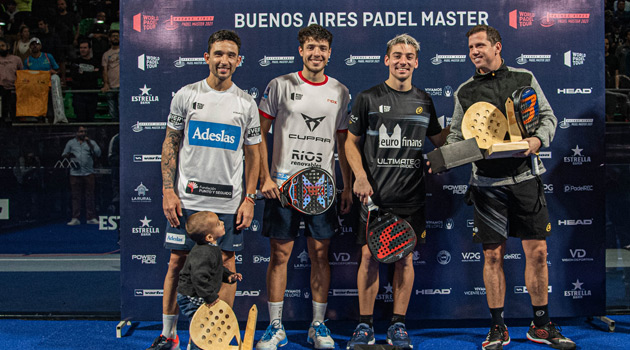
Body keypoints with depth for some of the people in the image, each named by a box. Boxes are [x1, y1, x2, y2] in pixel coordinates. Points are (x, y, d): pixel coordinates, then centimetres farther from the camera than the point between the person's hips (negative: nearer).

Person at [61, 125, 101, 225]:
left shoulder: (91, 142, 12)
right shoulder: (71, 143, 14)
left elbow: (98, 153, 0)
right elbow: (63, 155, 17)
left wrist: (89, 144, -7)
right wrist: (69, 155, -6)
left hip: (88, 173, 0)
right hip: (75, 173, 0)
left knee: (89, 196, 0)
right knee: (76, 196, 0)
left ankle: (91, 218, 5)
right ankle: (75, 218, 4)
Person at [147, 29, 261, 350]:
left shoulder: (246, 104, 5)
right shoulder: (186, 95, 3)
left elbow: (252, 154, 8)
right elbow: (170, 145, 5)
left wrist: (249, 199, 0)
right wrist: (168, 191, -3)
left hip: (229, 202, 1)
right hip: (187, 198, 0)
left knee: (226, 263, 5)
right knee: (177, 262, 6)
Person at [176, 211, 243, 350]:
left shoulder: (211, 249, 5)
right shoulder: (203, 254, -30)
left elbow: (217, 268, 21)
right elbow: (198, 277, -36)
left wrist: (228, 276, 6)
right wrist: (210, 297, -28)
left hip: (196, 298, 10)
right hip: (191, 299, -10)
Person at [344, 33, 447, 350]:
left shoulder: (424, 101, 12)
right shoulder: (368, 98, 2)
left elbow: (439, 140, 23)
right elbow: (351, 142, 4)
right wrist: (360, 177, -8)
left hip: (411, 195, 3)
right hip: (375, 193, -2)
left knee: (405, 257, 5)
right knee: (370, 256, -1)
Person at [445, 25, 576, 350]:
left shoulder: (524, 78, 8)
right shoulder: (465, 91, 9)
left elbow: (548, 116, 11)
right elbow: (457, 134, 13)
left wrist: (538, 139, -9)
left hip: (525, 177, 0)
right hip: (487, 182, 0)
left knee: (537, 251, 2)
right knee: (493, 255, 2)